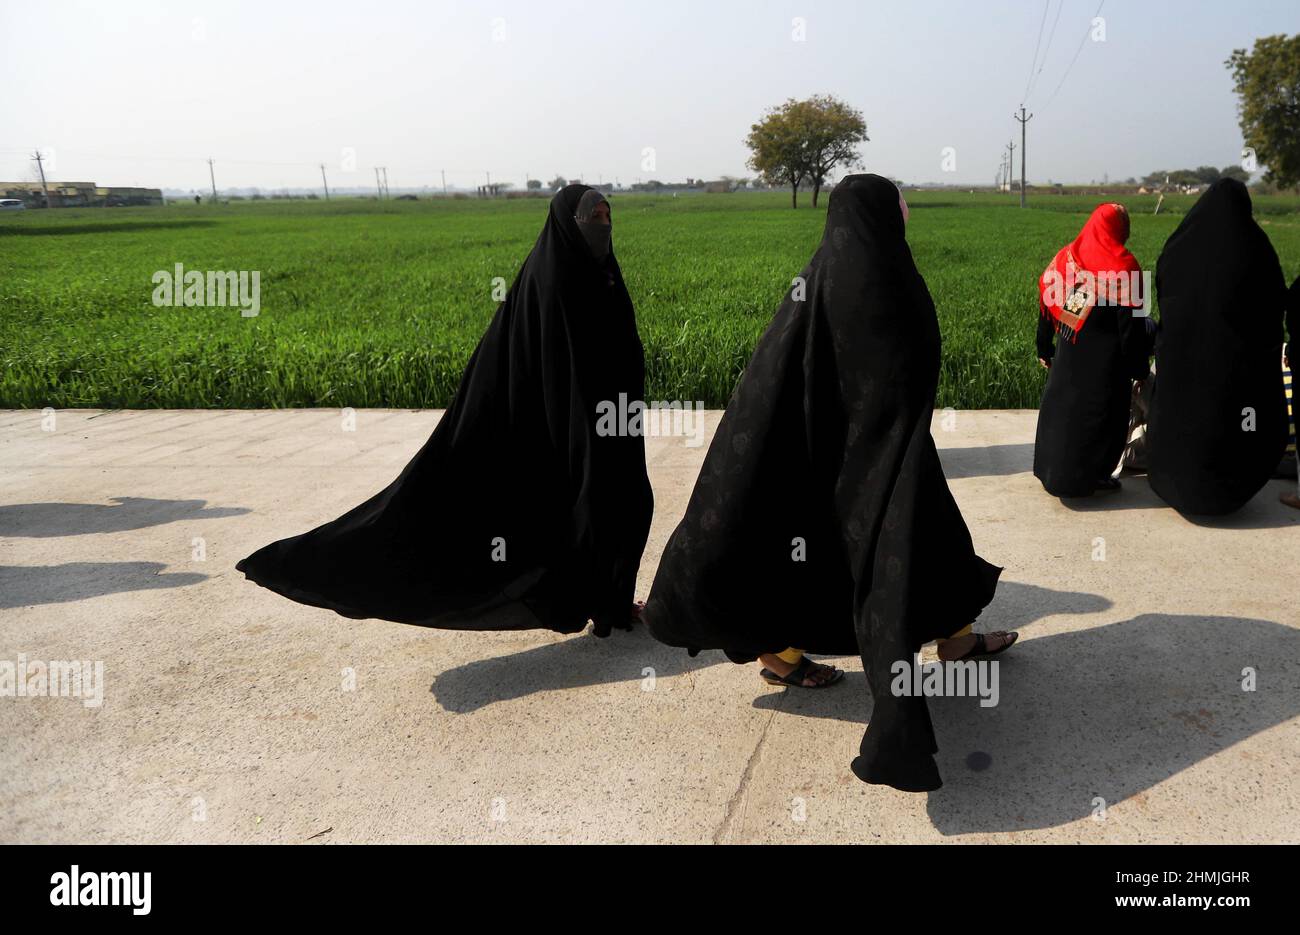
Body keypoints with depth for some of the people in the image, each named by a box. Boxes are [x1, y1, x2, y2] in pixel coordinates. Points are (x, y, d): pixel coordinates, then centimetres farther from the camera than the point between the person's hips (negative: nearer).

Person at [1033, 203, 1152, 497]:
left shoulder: (1064, 257, 2)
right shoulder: (1123, 265, -13)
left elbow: (1046, 305, 8)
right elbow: (1132, 325, -13)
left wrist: (1045, 349, 18)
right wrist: (1139, 369, -5)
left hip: (1067, 353, 5)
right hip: (1105, 361, -5)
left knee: (1059, 407, 15)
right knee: (1099, 416, 6)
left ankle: (1052, 470, 24)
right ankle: (1088, 476, 13)